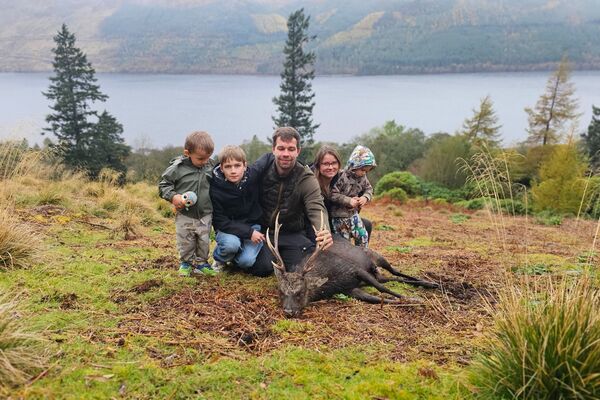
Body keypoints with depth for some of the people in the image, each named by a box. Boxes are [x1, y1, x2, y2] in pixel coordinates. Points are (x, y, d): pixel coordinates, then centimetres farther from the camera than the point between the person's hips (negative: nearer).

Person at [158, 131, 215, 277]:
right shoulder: (177, 167, -15)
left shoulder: (211, 165, -4)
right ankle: (186, 263, 31)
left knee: (204, 241, 13)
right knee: (185, 242, 11)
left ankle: (201, 262, 32)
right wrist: (173, 196, -21)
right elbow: (163, 184, -6)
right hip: (184, 215, -2)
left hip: (205, 214, 3)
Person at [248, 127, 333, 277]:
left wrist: (324, 231, -49)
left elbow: (317, 208, -27)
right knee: (262, 268, -21)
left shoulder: (307, 179, -12)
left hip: (293, 234, 0)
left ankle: (280, 255, 18)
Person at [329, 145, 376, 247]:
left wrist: (365, 197, -12)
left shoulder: (363, 177, -2)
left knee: (363, 236, 8)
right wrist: (348, 201, -26)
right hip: (339, 215, -6)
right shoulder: (341, 177, -23)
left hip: (353, 213, 6)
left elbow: (368, 189, 11)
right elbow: (333, 194, -24)